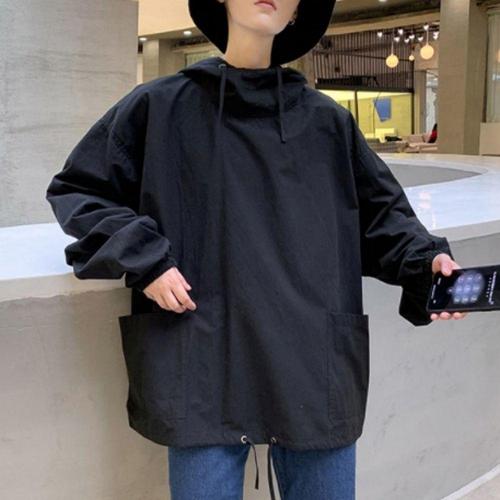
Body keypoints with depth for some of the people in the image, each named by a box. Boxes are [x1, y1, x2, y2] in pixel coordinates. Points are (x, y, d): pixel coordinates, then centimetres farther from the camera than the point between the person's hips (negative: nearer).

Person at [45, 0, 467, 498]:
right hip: (206, 374, -2)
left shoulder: (329, 121, 10)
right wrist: (140, 257, -7)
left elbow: (380, 212, 16)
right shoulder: (159, 107, 5)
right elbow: (73, 190, 10)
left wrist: (425, 261, -5)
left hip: (319, 375, 3)